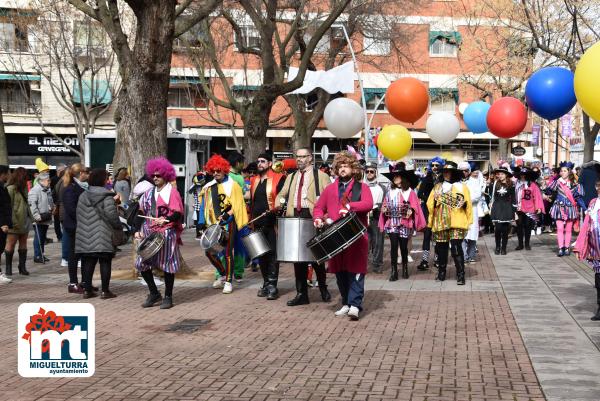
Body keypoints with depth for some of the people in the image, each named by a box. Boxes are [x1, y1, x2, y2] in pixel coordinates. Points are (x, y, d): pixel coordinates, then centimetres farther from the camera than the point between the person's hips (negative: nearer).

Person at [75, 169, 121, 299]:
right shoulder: (107, 197, -8)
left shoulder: (83, 196, 10)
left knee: (88, 262, 10)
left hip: (86, 237, 5)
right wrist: (119, 227, 1)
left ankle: (87, 290, 13)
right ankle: (105, 291, 4)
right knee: (105, 263, 3)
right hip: (103, 237, -5)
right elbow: (111, 215, -14)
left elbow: (79, 215, 15)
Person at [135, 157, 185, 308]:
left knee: (167, 265, 0)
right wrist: (138, 230, 7)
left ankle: (168, 297, 13)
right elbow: (142, 212, 17)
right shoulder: (149, 192, 14)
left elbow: (178, 214, -12)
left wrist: (165, 220, -28)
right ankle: (154, 293, 18)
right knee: (142, 263, 2)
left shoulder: (172, 192, -4)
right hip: (150, 233, 6)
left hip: (167, 233, -6)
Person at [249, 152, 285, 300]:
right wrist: (251, 220, 16)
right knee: (261, 254, 9)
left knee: (272, 254, -5)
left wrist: (277, 208, -21)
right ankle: (266, 283, 18)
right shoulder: (254, 180, 17)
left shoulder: (278, 179, -2)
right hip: (258, 224, 6)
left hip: (272, 223, -6)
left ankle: (272, 286, -2)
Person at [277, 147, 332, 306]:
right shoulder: (291, 177, 20)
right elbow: (282, 195, 23)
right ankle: (301, 294, 11)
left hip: (313, 217, -5)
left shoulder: (321, 176, 2)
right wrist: (280, 202, 1)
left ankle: (323, 289, 22)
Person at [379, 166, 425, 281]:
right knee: (394, 246, -6)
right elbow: (385, 206, 14)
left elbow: (414, 207, 0)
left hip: (405, 224, -1)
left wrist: (411, 211, -19)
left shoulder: (410, 192, 3)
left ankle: (405, 268, 22)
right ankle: (394, 271, -3)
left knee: (404, 246, 4)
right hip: (392, 223, 1)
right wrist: (384, 209, -6)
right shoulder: (390, 192, 11)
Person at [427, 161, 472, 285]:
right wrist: (430, 222, -6)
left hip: (456, 224, -4)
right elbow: (430, 205, 6)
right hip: (440, 224, 4)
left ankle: (460, 275, -4)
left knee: (456, 249, -11)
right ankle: (441, 273, 23)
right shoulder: (437, 187, 11)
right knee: (441, 249, 10)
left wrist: (468, 222, -4)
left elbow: (468, 205, 0)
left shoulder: (462, 187, 2)